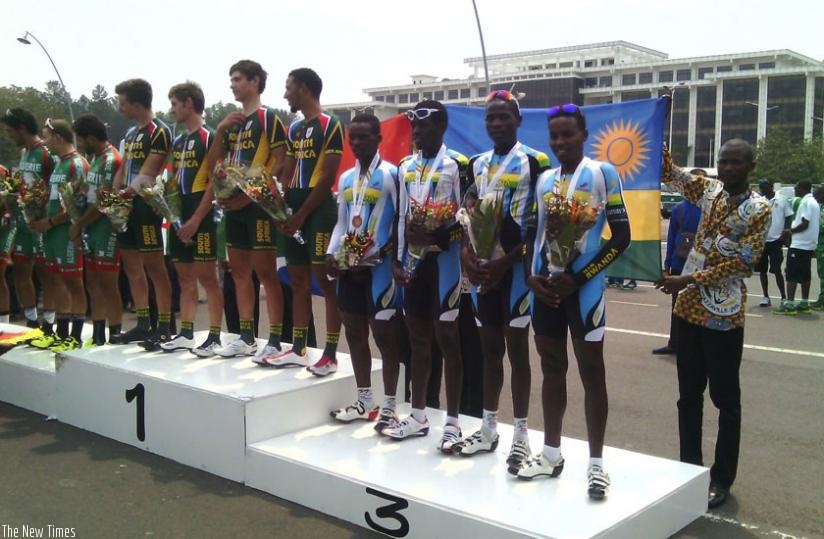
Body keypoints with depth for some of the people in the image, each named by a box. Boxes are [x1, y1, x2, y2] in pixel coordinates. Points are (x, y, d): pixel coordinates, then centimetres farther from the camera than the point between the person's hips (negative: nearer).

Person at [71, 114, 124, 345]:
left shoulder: (111, 160, -14)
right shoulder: (96, 159, 15)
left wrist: (78, 224, -9)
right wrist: (81, 226, 7)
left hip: (106, 231, -9)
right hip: (93, 231, 9)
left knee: (108, 287, -5)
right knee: (93, 285, 13)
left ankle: (115, 338, 2)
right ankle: (97, 337, 22)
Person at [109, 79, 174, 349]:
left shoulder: (159, 131, -9)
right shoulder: (131, 133, 18)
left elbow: (147, 174, -17)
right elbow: (123, 170, 18)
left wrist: (126, 194, -22)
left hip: (145, 204, -9)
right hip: (126, 205, 9)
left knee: (154, 265, -8)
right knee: (132, 265, 11)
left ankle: (164, 327, -4)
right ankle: (143, 325, 20)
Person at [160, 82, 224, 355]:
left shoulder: (209, 138, -8)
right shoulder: (177, 142, 17)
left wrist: (196, 219, -18)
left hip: (200, 219, -8)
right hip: (179, 217, 8)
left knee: (207, 276, -6)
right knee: (185, 277, 12)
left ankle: (215, 337, -1)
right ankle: (186, 334, 19)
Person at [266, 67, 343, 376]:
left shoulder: (330, 125, -8)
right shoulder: (294, 128, 17)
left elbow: (328, 177, -13)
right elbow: (288, 174, 17)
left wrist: (302, 214, -14)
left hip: (319, 211, -8)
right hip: (295, 210, 8)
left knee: (326, 280, -6)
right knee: (298, 280, 10)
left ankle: (331, 355, -2)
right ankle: (298, 350, 18)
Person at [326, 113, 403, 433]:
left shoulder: (391, 175, -7)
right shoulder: (346, 179, 15)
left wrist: (384, 252, -16)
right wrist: (331, 254, 4)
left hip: (379, 266, -7)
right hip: (350, 266, 7)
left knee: (384, 334, -2)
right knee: (354, 332, 12)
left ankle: (389, 406, 8)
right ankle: (364, 400, 25)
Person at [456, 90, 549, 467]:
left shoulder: (533, 162, -7)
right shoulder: (478, 164, 12)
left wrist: (505, 262, -15)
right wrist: (466, 254, -5)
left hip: (514, 267, -6)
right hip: (483, 268, 6)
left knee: (517, 348, 1)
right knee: (489, 349, 12)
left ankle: (521, 434, 11)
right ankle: (488, 428, 23)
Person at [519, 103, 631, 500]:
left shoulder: (602, 173, -4)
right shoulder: (543, 179, 12)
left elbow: (621, 236, -8)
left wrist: (579, 277, -13)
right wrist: (532, 277, -2)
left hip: (582, 286, -5)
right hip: (545, 285, 6)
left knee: (591, 371, 1)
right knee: (552, 369, 13)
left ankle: (596, 462, 10)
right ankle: (551, 453, 24)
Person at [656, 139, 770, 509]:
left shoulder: (759, 209, -8)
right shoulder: (709, 191, 8)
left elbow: (742, 263, -13)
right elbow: (670, 173, 9)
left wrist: (688, 280, -17)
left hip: (724, 314, -5)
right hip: (690, 308, 5)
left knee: (726, 399, 5)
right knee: (689, 394, 12)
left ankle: (722, 478, 17)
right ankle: (690, 468, 25)